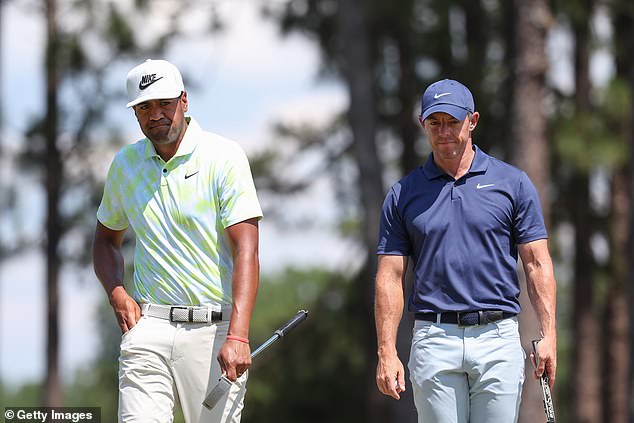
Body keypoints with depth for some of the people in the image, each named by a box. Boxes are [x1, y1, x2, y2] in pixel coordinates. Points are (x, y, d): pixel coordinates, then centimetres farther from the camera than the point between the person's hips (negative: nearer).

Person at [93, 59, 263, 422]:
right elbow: (107, 237, 27)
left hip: (214, 329, -3)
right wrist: (117, 293, 5)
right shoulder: (125, 164, 11)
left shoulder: (224, 157, -3)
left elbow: (246, 250, -11)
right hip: (149, 325, 3)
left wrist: (237, 336, -22)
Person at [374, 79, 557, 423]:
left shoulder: (513, 184, 6)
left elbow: (537, 264, 4)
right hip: (434, 340, 0)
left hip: (498, 341, 0)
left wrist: (548, 336, -6)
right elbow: (390, 277, 6)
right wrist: (387, 353, -2)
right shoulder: (403, 194, 8)